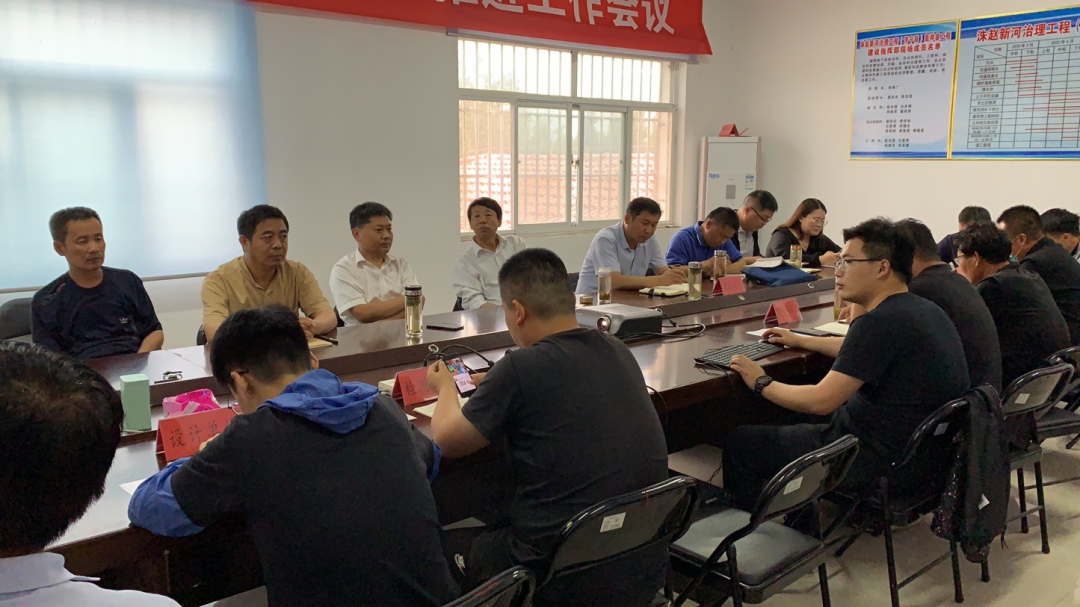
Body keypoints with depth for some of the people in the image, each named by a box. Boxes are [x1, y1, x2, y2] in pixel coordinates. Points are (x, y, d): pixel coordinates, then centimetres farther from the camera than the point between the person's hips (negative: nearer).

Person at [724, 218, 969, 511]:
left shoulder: (880, 322, -25)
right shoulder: (923, 309, 6)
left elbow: (820, 401, -25)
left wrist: (762, 383, -9)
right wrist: (801, 340, 30)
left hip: (880, 463, -10)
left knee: (739, 443, 1)